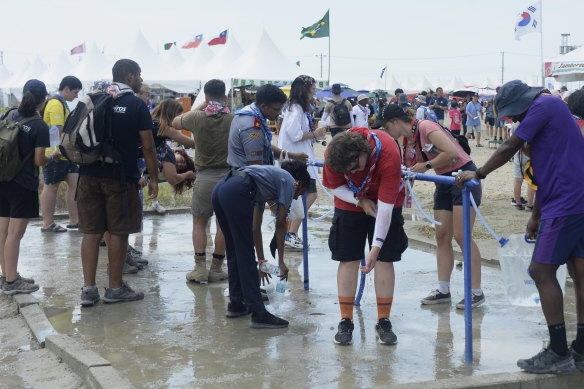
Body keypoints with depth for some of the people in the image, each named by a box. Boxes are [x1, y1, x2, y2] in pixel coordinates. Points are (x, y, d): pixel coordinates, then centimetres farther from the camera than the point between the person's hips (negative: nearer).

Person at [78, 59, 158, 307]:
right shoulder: (137, 105, -5)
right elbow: (148, 147, -7)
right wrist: (154, 179, 1)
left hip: (89, 175, 5)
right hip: (120, 177, -5)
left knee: (91, 232, 6)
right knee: (118, 232, 4)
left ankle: (88, 289, 6)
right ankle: (115, 288, 12)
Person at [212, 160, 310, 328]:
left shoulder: (271, 175, 35)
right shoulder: (289, 181, 13)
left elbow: (255, 226, 35)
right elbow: (280, 223, 8)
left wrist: (261, 260, 37)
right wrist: (281, 261, 13)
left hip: (219, 189, 9)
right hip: (236, 193, -9)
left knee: (234, 251, 20)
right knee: (245, 255, -5)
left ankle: (235, 304, 29)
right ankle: (258, 313, 0)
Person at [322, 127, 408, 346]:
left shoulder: (388, 155, -37)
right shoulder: (333, 154, -28)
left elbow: (385, 207, -33)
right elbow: (335, 187, -8)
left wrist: (376, 248, -34)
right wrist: (361, 200, -24)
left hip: (386, 202, -2)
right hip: (349, 202, 2)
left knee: (384, 259, -6)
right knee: (347, 260, -3)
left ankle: (384, 322, 4)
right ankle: (346, 322, 5)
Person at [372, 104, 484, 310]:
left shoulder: (425, 127, -17)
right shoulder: (408, 143, 9)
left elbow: (452, 152, -26)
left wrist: (427, 166, -17)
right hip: (444, 181, 9)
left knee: (461, 236, -10)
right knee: (442, 237, 6)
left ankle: (477, 291, -2)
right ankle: (443, 290, 12)